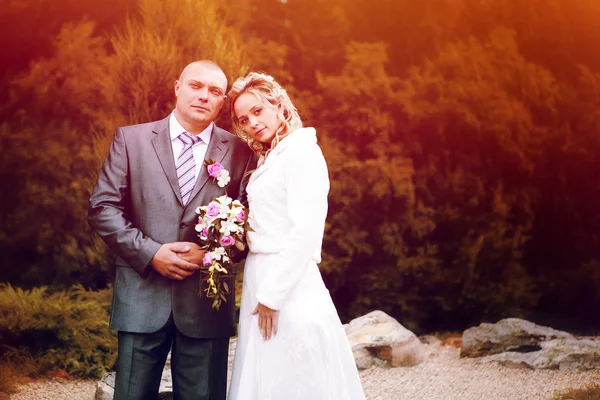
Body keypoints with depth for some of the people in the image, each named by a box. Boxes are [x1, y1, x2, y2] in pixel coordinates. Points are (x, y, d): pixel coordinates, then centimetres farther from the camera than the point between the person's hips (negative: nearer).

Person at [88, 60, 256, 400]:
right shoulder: (131, 139, 4)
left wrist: (211, 253, -11)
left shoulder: (240, 152, 6)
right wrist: (150, 252, -11)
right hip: (142, 297, 0)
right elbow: (103, 208, 0)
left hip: (207, 301, 1)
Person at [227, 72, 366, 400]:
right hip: (263, 281, 9)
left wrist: (271, 296, -18)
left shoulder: (301, 151, -11)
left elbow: (305, 232, -19)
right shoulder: (270, 158, 16)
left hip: (288, 286, -9)